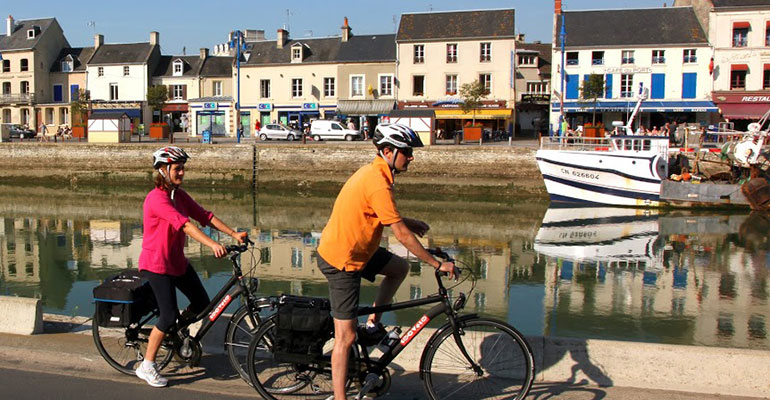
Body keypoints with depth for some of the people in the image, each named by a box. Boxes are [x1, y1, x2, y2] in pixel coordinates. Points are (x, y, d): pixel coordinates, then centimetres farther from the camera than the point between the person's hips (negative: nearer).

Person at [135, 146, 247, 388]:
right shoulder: (156, 198, -22)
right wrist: (212, 245, -42)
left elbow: (204, 216, -1)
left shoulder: (180, 195, 5)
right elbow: (184, 224, -33)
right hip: (156, 264, -8)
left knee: (201, 303, 8)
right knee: (169, 315, -10)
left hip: (177, 261, 8)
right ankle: (146, 367, 6)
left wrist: (233, 234, -11)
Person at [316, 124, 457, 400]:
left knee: (399, 268, 18)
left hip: (356, 249, 10)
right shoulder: (377, 182, -25)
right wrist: (437, 264, -17)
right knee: (346, 336, -4)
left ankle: (372, 324, 22)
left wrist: (410, 222, 11)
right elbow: (402, 235, -25)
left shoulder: (375, 172, 5)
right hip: (341, 261, -9)